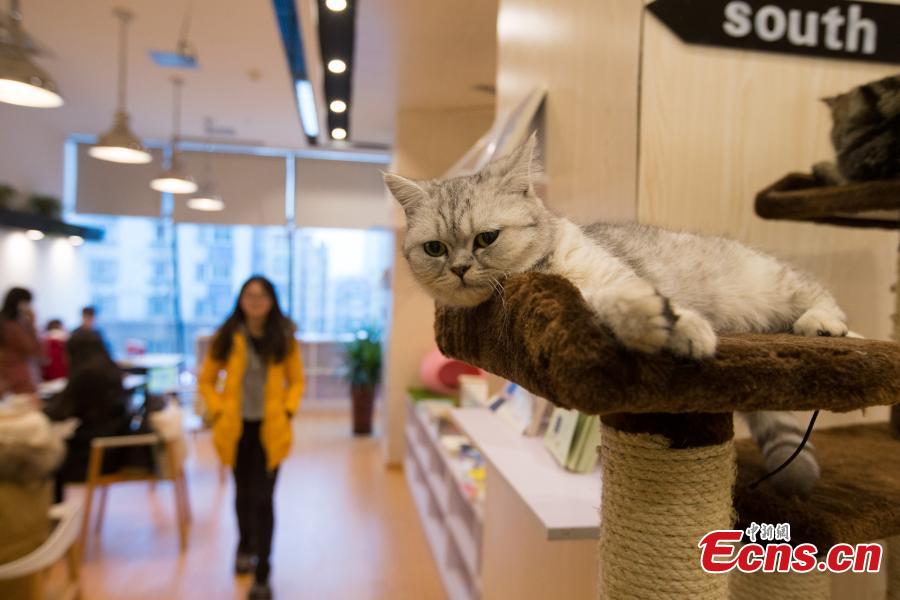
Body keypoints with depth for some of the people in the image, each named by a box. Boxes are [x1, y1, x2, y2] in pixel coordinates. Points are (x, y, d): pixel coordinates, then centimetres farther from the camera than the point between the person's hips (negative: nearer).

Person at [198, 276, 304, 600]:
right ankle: (245, 547, 47)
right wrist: (218, 411, -7)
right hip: (236, 427, 2)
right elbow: (206, 380, 4)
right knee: (243, 493, 19)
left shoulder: (284, 338, -3)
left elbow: (296, 381, 4)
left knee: (263, 499, -3)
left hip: (269, 429, -1)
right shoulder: (226, 336, -3)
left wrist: (287, 411, -8)